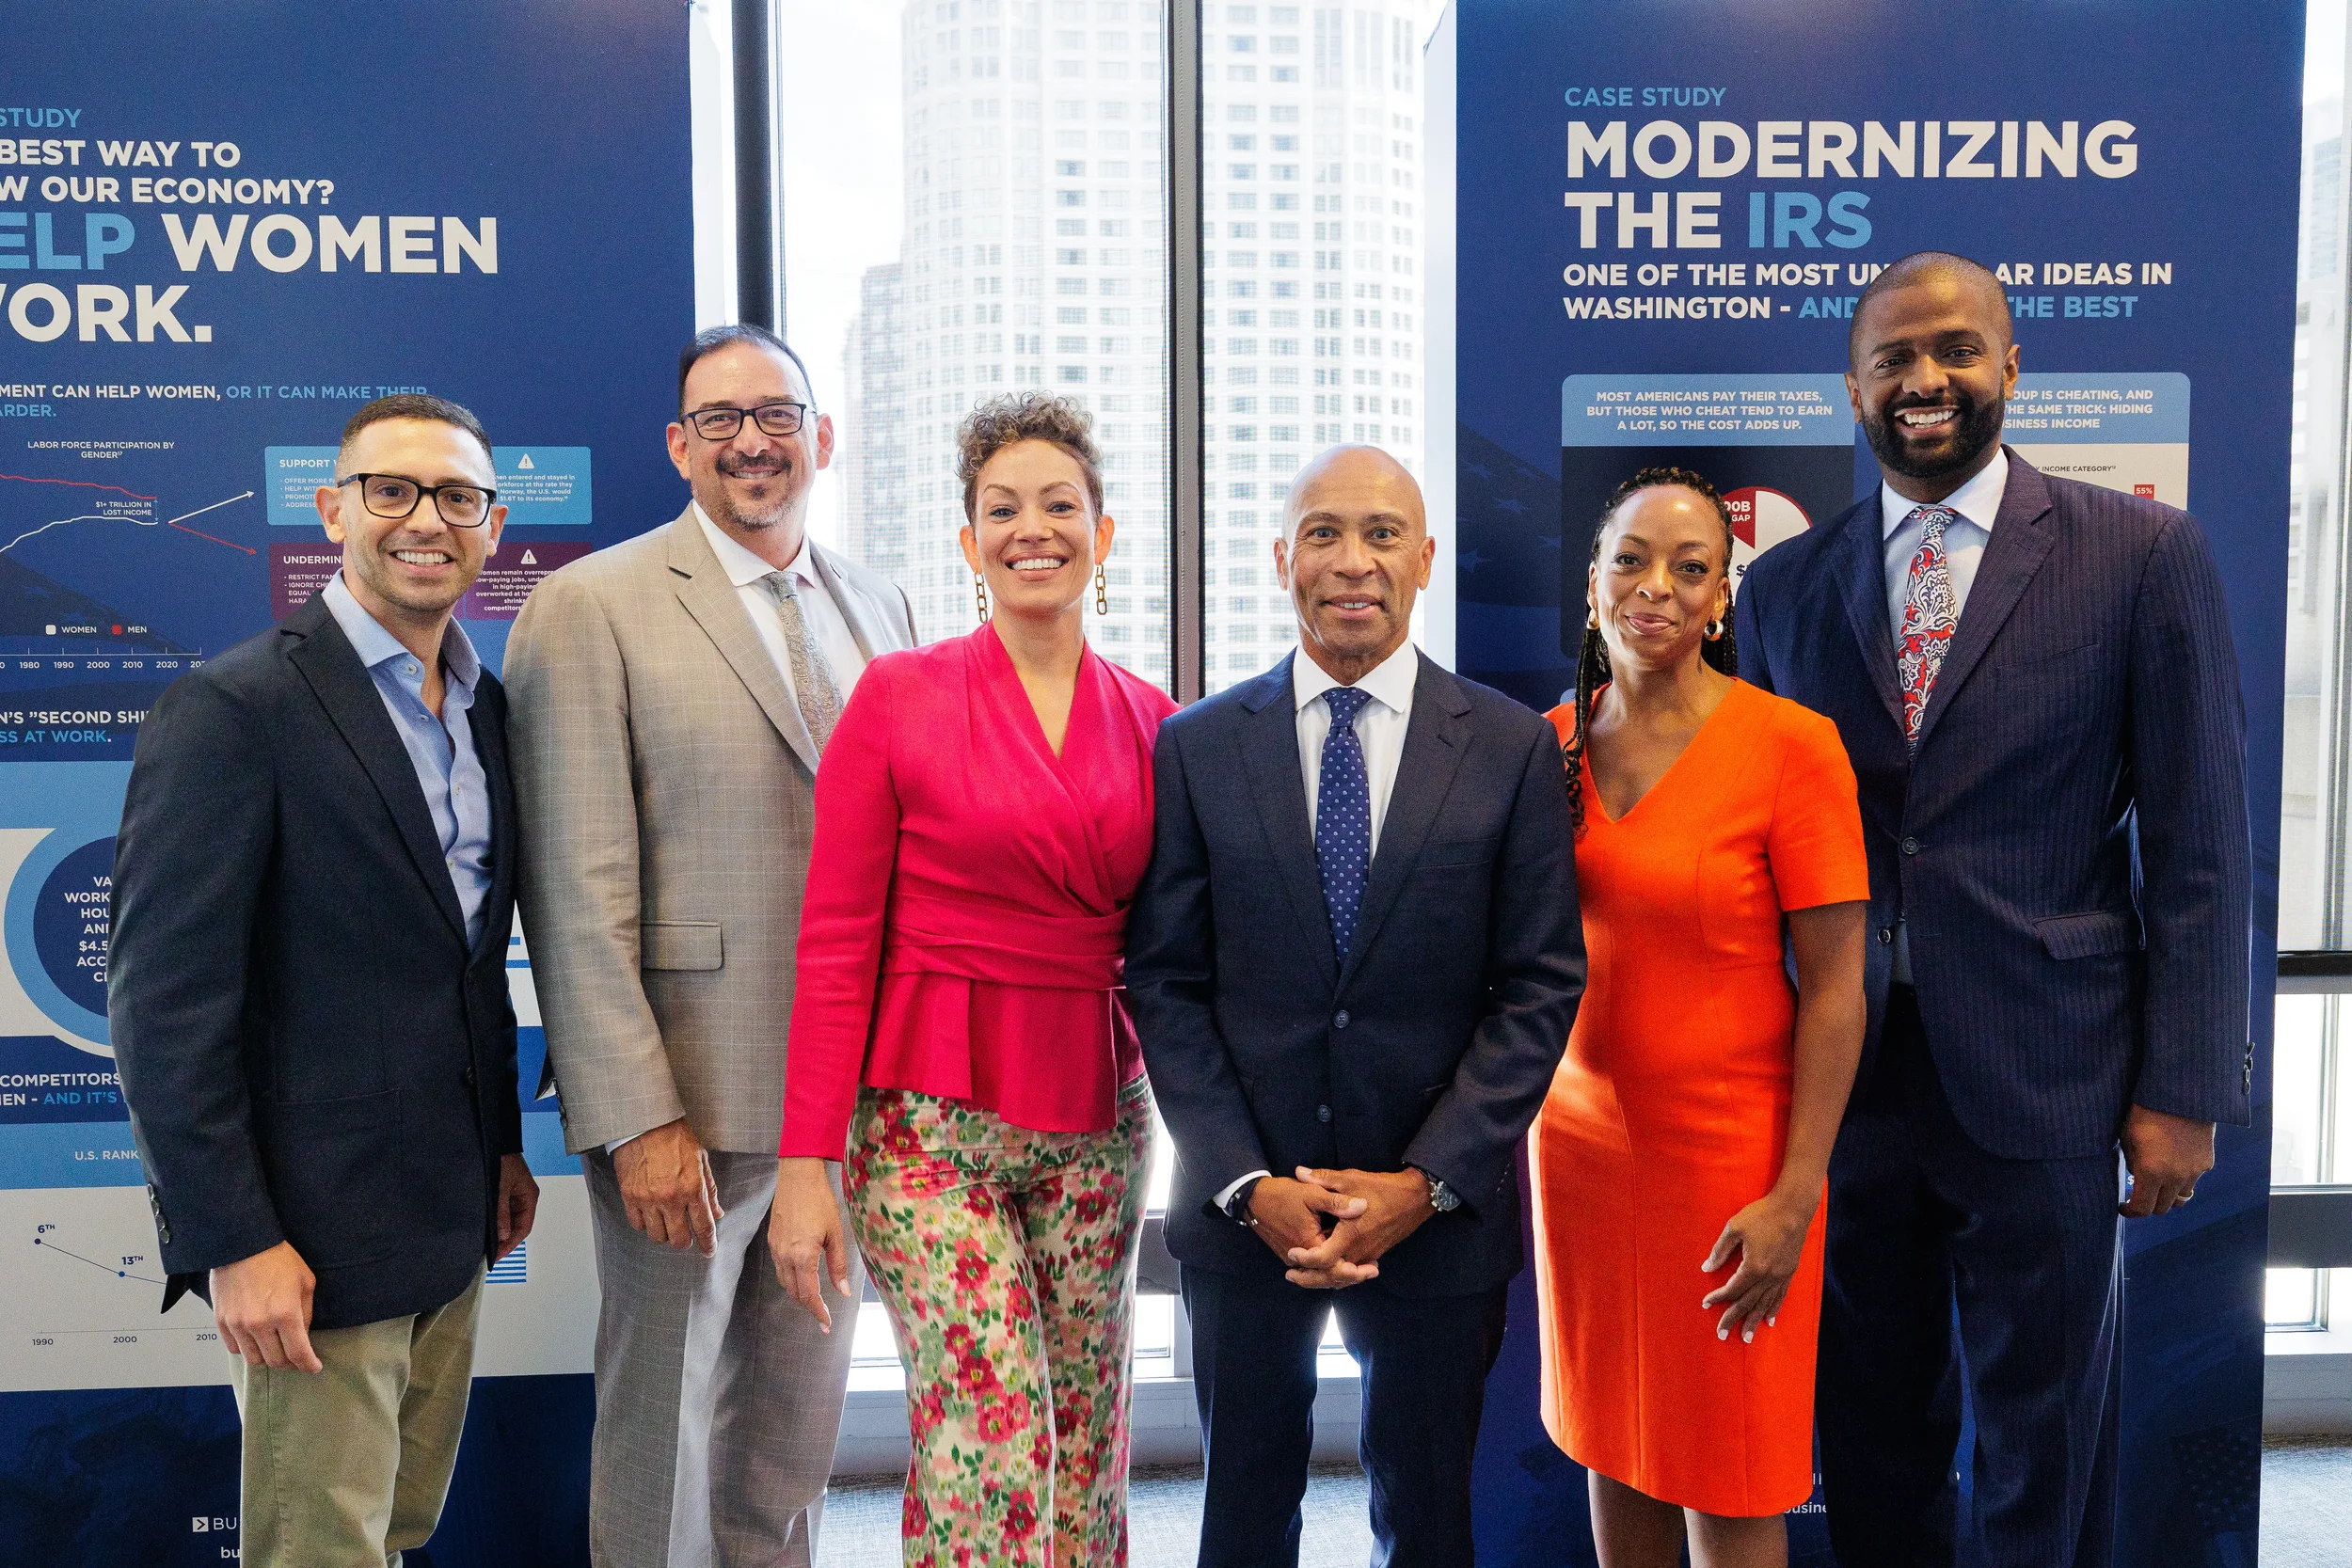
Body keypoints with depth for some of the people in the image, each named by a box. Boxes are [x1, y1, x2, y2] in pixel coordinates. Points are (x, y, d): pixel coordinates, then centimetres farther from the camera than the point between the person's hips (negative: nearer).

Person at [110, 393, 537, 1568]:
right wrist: (233, 1241, -17)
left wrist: (502, 1148, 14)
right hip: (314, 1235, -7)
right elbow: (164, 998, -17)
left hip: (449, 1222, 7)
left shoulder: (486, 705, 9)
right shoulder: (234, 710, -15)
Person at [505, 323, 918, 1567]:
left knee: (801, 1416, 18)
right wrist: (638, 1118, -16)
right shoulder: (591, 606, -7)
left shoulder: (880, 610, 11)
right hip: (689, 1098, -5)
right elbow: (579, 894, -12)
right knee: (663, 1419, 10)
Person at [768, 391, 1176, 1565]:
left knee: (1084, 1444, 11)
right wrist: (805, 1163, -8)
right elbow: (835, 941, -5)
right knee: (994, 1434, -12)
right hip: (929, 1123, -3)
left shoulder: (1150, 721, 6)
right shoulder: (898, 696, -4)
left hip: (1096, 1125, 4)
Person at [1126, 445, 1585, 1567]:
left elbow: (1541, 984, -4)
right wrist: (1248, 1183, -11)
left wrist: (1427, 1181, -12)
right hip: (1242, 1209, 1)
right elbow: (1165, 981, -2)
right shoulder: (1196, 747, 0)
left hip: (1439, 1211, 0)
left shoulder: (1511, 747, -2)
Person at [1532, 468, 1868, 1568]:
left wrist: (1794, 1198, -15)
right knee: (1610, 1441, 16)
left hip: (1729, 1150, -4)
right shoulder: (1555, 740, 2)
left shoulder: (1792, 746, -12)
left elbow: (1835, 991, -12)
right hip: (1579, 1135, 4)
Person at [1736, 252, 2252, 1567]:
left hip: (2045, 1085, -2)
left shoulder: (2145, 555, -3)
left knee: (2049, 1461, 13)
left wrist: (2185, 1091, -6)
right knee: (1873, 1447, 17)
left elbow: (2197, 848, -3)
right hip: (1844, 1082, 3)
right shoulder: (1786, 586, 5)